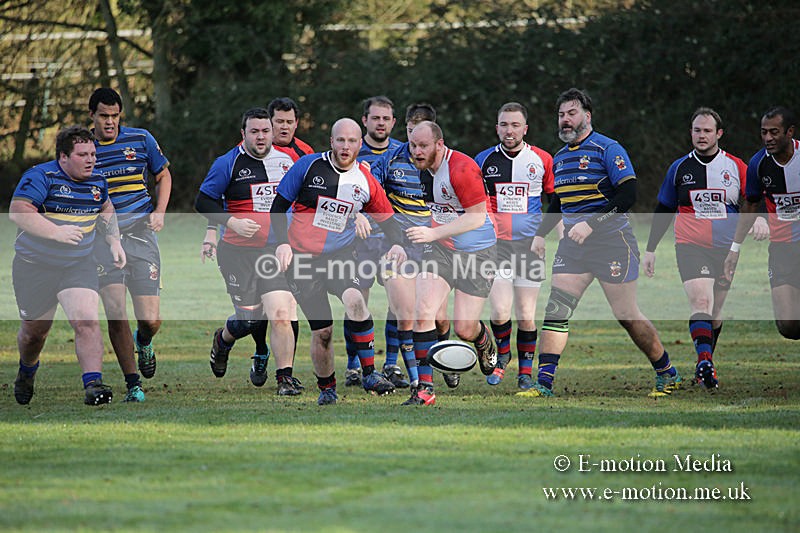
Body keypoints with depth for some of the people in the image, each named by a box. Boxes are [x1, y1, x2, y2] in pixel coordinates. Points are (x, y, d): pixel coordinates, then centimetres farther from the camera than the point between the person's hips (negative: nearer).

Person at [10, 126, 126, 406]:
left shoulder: (97, 181, 5)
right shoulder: (41, 177, -16)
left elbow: (105, 209, 26)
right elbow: (17, 211, -28)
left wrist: (114, 242, 13)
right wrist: (55, 232, -37)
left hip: (79, 265, 3)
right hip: (35, 266, -3)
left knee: (88, 321, -19)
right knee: (35, 331, 13)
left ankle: (93, 385, -23)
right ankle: (26, 372, 44)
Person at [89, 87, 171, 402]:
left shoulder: (141, 140, 3)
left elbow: (163, 176, 17)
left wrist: (159, 212, 2)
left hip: (140, 233, 1)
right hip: (102, 239, -1)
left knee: (151, 321, -4)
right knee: (115, 312, -15)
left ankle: (143, 342, 35)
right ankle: (133, 384, -3)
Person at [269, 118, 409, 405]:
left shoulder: (366, 181, 1)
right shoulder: (309, 166, -5)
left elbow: (386, 218, 12)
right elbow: (279, 206, 1)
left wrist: (397, 244, -8)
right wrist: (282, 242, -11)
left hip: (340, 254, 1)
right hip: (301, 257, -1)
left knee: (354, 299, -29)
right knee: (322, 330, -4)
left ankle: (370, 375, -22)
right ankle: (326, 387, 19)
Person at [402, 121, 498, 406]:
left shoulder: (462, 168, -24)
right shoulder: (422, 168, 0)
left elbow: (477, 217, -26)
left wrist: (433, 233, -31)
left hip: (476, 253, -6)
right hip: (439, 249, 6)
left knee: (464, 330, -2)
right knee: (423, 313, -14)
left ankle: (484, 343, 37)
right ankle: (425, 388, -11)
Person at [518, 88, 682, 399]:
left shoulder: (608, 149, -9)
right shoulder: (560, 157, 14)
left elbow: (628, 195, -17)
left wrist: (590, 223, -23)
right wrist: (540, 234, 15)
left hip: (611, 242, -6)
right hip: (572, 246, 6)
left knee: (627, 315, -1)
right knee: (556, 309, -7)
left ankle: (667, 373, 16)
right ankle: (543, 383, -8)